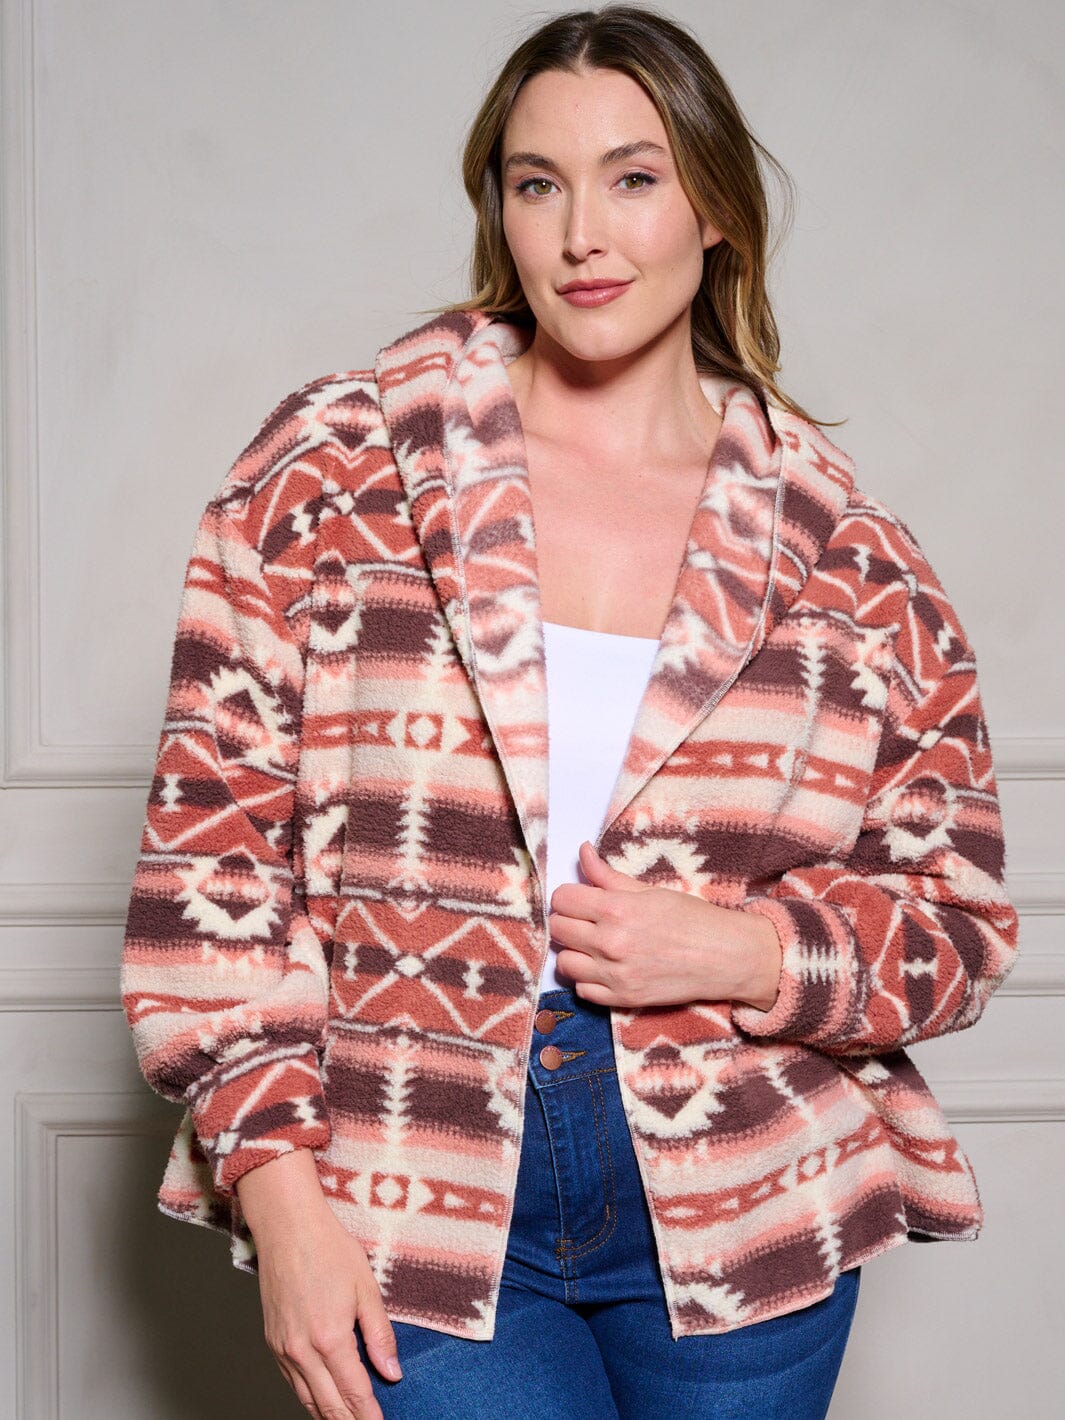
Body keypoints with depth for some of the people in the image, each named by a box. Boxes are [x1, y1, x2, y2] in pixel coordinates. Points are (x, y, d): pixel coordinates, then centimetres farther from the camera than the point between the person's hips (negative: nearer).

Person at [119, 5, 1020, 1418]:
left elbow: (961, 918, 7)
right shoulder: (330, 467, -2)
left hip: (746, 1212, 2)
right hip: (411, 1211, -1)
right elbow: (210, 848, -2)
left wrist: (740, 952, -12)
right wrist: (279, 1192, -8)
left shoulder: (839, 549, 2)